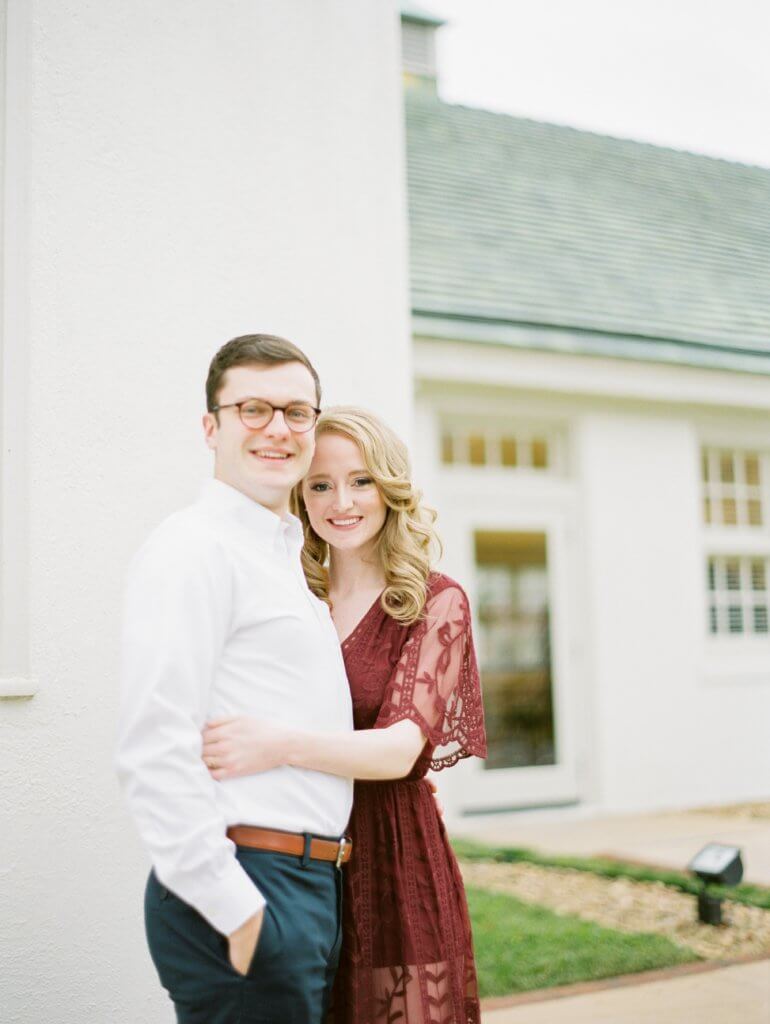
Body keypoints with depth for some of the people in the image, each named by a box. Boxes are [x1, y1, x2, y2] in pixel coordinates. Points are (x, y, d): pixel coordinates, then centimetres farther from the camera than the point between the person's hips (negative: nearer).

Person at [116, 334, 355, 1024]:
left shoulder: (289, 559, 17)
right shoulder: (194, 550, -12)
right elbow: (155, 754, -20)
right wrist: (236, 908, -19)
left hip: (312, 884, 9)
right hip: (245, 895, -9)